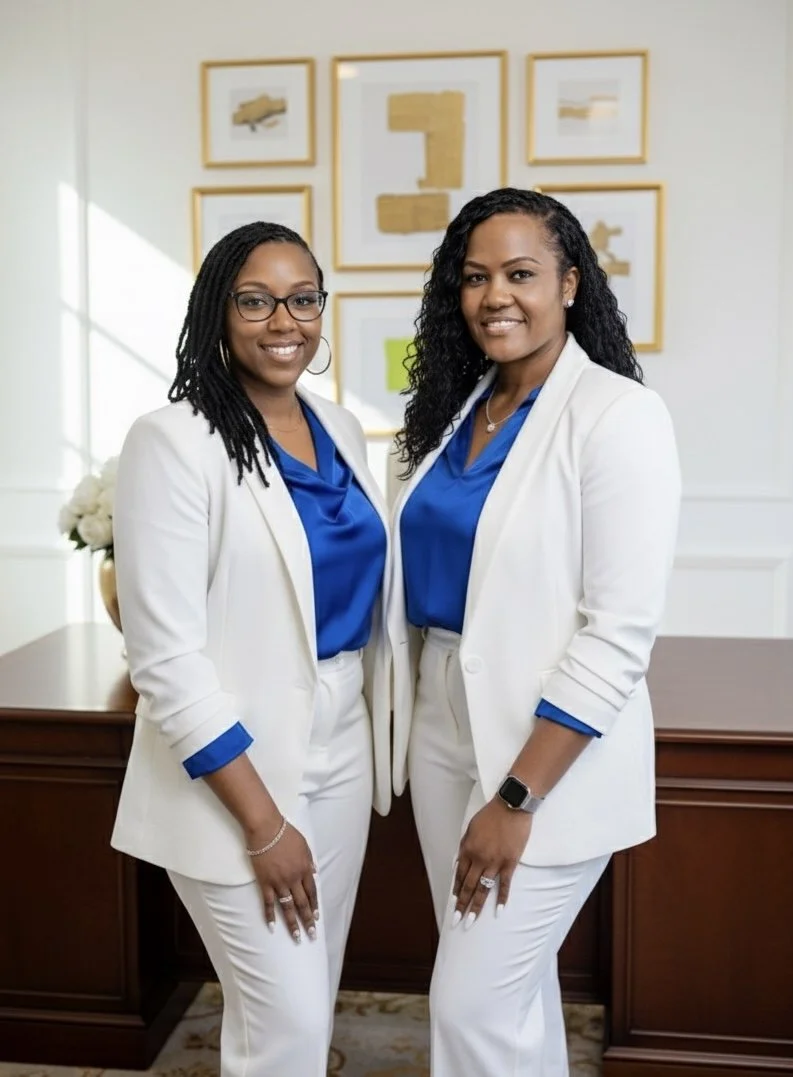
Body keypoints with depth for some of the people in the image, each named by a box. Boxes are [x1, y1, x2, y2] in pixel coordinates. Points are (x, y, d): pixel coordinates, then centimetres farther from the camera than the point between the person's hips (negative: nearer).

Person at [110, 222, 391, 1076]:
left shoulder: (340, 428, 6)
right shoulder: (174, 440, -15)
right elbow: (166, 659, -18)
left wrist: (372, 732, 11)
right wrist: (263, 823, -18)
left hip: (341, 749, 7)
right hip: (237, 762, -6)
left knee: (307, 1007, 19)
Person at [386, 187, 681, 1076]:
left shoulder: (617, 414, -15)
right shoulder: (455, 408, 8)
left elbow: (619, 633, -19)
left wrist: (516, 799, -20)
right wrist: (413, 722, 6)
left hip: (551, 750, -7)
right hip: (443, 727, 7)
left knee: (472, 1003, 1)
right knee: (509, 982, 19)